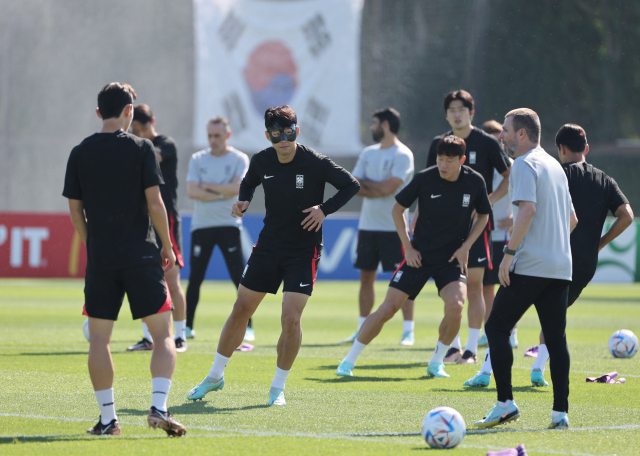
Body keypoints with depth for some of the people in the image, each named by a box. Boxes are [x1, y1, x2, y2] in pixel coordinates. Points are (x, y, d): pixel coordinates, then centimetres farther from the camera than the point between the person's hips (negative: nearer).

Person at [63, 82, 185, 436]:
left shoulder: (80, 154, 5)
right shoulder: (141, 148, -4)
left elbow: (75, 211, 8)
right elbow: (154, 203, -7)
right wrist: (168, 247, 5)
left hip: (99, 260, 2)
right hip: (141, 257, -2)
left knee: (99, 338, 8)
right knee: (163, 334, 3)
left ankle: (107, 418, 6)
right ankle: (158, 407, -13)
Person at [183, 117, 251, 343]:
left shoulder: (239, 159, 1)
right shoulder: (197, 159, 6)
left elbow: (236, 188, -14)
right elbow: (191, 191, -5)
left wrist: (207, 186, -7)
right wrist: (222, 193, -11)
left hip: (228, 225, -2)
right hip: (201, 225, 2)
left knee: (240, 278, -8)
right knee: (195, 279, 4)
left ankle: (247, 327, -5)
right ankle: (187, 326, 14)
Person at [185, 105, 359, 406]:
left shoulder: (315, 163, -16)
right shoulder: (262, 161, -3)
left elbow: (351, 185, -8)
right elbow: (248, 183, 18)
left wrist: (324, 209, -20)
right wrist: (243, 201, -3)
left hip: (304, 251, -4)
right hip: (268, 245, 4)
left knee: (291, 318, -14)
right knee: (241, 310, 9)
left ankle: (278, 387, 4)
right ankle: (215, 377, 25)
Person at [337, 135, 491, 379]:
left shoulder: (475, 182, -6)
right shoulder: (424, 178, -10)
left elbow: (483, 215, 12)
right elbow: (397, 209, 4)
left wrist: (466, 246, -1)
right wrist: (408, 246, -2)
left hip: (452, 258, 1)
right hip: (419, 255, -1)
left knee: (455, 305, -24)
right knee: (388, 308, -7)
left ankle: (436, 362, -1)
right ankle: (349, 361, 7)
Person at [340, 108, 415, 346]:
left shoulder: (402, 155, -9)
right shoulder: (368, 153, 13)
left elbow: (388, 187, -19)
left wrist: (366, 184, -3)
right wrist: (377, 189, -11)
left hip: (393, 228, -7)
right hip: (367, 225, 7)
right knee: (366, 277, 9)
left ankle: (408, 331, -3)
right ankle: (362, 330, 16)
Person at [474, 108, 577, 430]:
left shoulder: (524, 165, -7)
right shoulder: (554, 166, 20)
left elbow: (527, 209, -21)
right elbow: (571, 219, 26)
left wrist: (510, 252, -20)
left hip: (529, 267, -8)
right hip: (560, 267, 8)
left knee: (496, 327, -1)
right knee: (556, 338, 6)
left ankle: (505, 403, -8)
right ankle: (560, 412, 1)